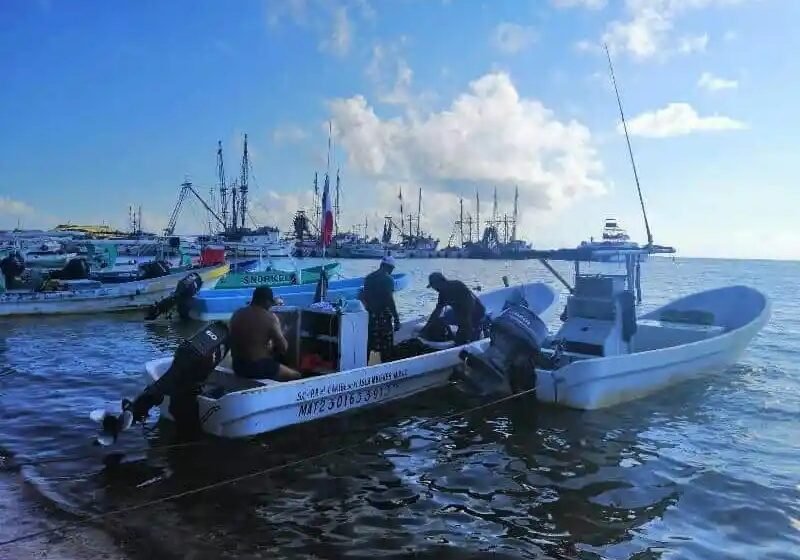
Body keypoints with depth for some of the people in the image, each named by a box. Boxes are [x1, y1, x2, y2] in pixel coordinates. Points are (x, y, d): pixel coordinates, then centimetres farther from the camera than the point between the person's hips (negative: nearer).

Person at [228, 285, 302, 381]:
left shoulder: (237, 314, 5)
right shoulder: (270, 318, -13)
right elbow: (283, 347, -11)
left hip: (238, 366, 7)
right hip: (259, 368, -7)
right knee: (296, 376, 12)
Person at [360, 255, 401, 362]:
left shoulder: (369, 277, 9)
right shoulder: (388, 279, -11)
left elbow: (364, 297, 12)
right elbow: (390, 300, -17)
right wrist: (396, 318, -15)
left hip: (370, 315, 6)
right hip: (383, 316, -6)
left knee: (368, 343, 13)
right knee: (386, 346, 1)